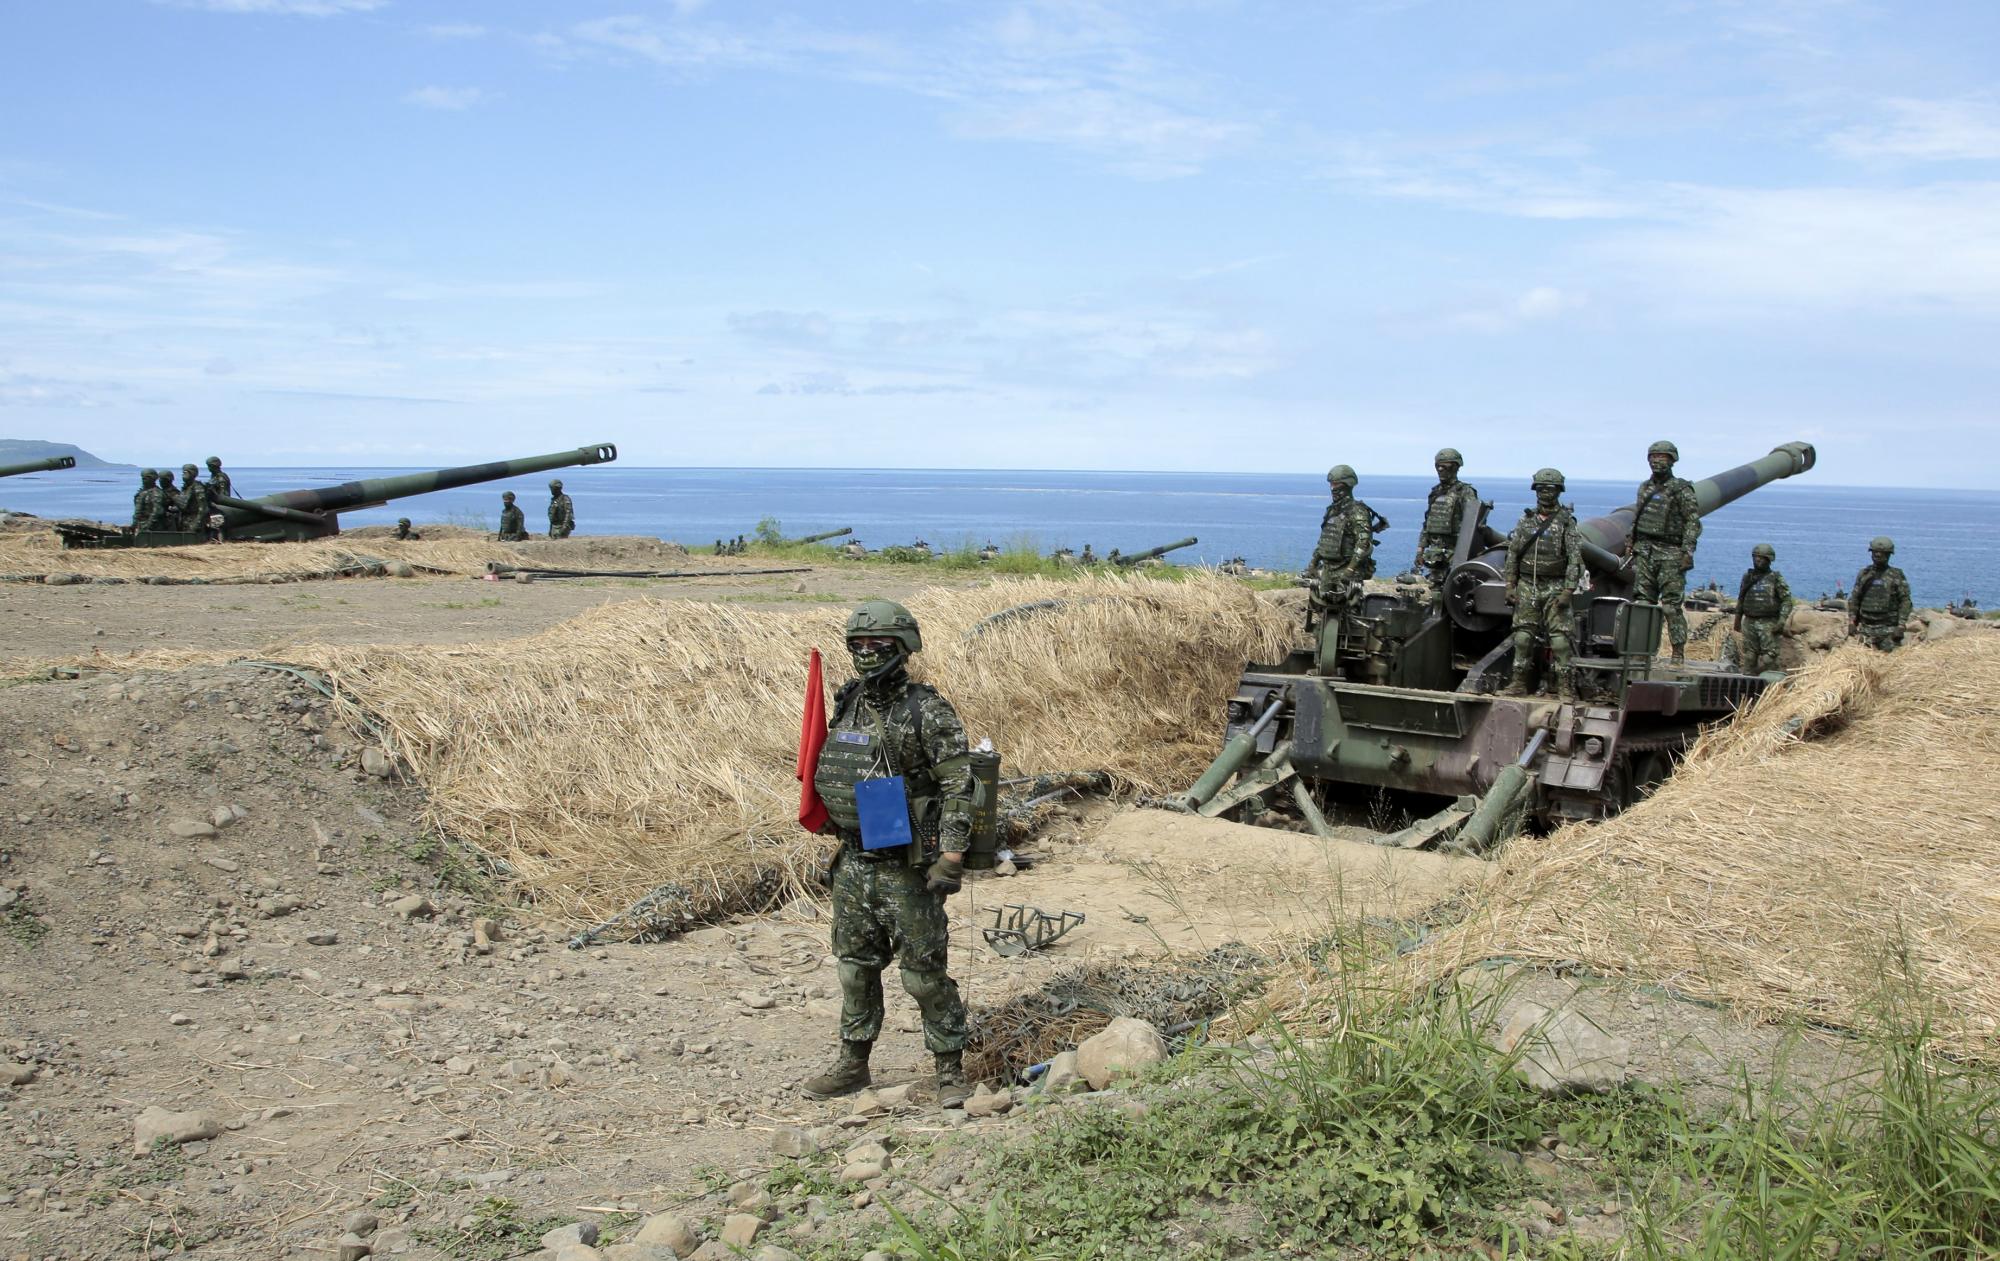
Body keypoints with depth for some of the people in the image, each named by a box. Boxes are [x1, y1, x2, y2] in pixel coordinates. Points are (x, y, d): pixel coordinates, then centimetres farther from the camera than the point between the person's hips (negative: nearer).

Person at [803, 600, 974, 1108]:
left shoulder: (928, 711, -12)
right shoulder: (848, 706, 9)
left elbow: (958, 786, -16)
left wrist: (951, 858, -21)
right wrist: (830, 821, 16)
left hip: (907, 868, -7)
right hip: (853, 863, 7)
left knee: (925, 974, 0)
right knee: (855, 966, 15)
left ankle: (951, 1071, 13)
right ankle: (853, 1063, 29)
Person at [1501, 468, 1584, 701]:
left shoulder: (1566, 522, -3)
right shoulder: (1526, 520, 9)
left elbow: (1575, 559, -7)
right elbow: (1512, 554, 12)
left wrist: (1567, 591, -14)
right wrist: (1509, 585, 5)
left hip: (1554, 588, -4)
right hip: (1527, 587, 4)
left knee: (1559, 638, -7)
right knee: (1522, 636, 4)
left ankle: (1565, 687, -1)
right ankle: (1519, 683, 12)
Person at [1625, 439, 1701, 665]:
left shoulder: (1681, 489, -3)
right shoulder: (1645, 487, 16)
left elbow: (1693, 521, -7)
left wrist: (1687, 551, -15)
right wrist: (1630, 542, 16)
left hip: (1670, 553, -6)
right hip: (1644, 551, 6)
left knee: (1671, 605, -7)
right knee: (1642, 602, 3)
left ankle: (1679, 652, -4)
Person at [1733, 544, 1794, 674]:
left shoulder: (1776, 578, -1)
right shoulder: (1748, 576, 13)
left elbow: (1787, 600, -5)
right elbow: (1741, 599, 22)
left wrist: (1782, 622, -14)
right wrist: (1737, 620, 21)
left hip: (1768, 623, -4)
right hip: (1749, 622, 4)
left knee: (1769, 655, -10)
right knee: (1748, 655, 4)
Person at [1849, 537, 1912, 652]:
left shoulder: (1897, 576, 0)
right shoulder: (1864, 574, 10)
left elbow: (1905, 602, -3)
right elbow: (1854, 600, 12)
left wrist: (1901, 626, -11)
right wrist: (1851, 622, 4)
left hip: (1888, 629, -3)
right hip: (1866, 628, 3)